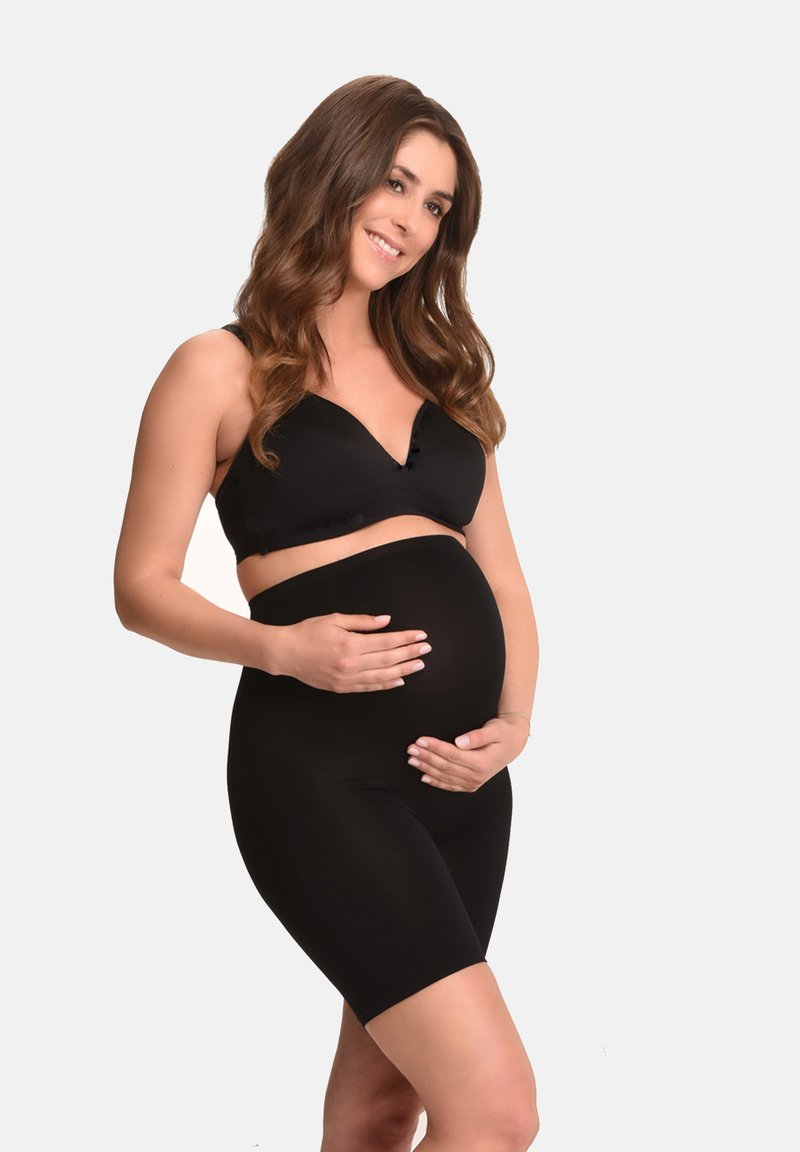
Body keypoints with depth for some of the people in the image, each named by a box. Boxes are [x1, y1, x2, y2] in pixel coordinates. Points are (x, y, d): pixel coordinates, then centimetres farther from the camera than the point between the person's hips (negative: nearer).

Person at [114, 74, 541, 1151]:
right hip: (323, 769, -6)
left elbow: (503, 578, 16)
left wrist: (514, 720, -1)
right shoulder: (223, 368, -2)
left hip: (460, 773, 6)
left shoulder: (443, 371, 16)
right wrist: (278, 648, -20)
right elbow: (144, 585, -3)